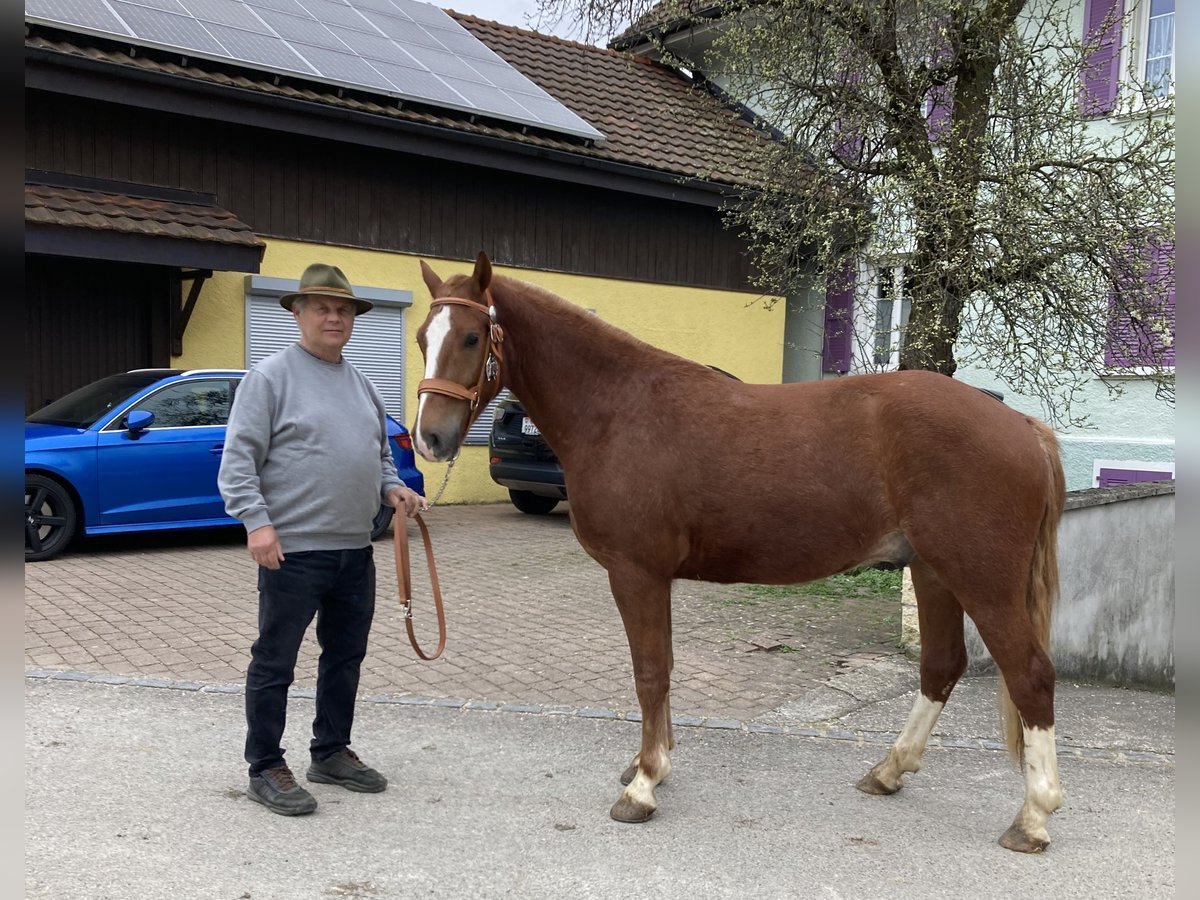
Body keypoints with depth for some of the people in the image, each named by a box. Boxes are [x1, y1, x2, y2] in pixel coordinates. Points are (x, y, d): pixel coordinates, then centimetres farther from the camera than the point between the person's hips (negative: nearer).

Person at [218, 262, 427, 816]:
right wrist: (257, 521, -22)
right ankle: (265, 769, 15)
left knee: (346, 656, 16)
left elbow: (380, 453, 24)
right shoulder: (272, 376, -6)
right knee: (275, 662, 3)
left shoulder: (361, 384, 14)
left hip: (355, 549, 8)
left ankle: (331, 753, 31)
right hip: (292, 549, -7)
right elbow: (238, 458, -12)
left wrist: (392, 487, 4)